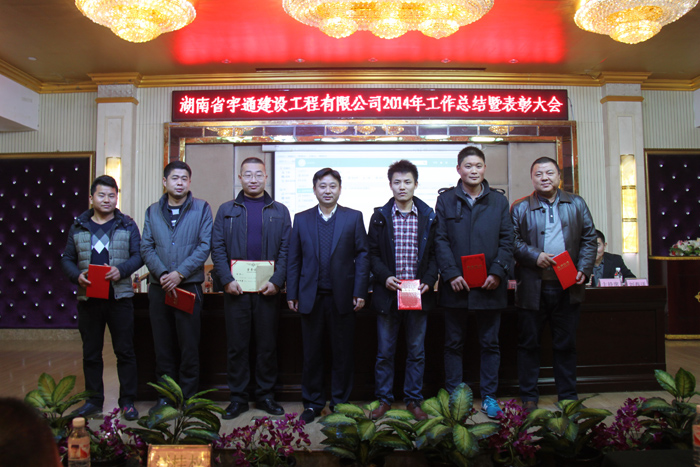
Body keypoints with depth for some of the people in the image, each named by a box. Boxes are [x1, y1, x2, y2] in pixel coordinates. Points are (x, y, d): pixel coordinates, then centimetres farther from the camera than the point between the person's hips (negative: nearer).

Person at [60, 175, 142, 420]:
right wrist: (77, 276, -9)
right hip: (88, 298, 2)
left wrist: (121, 270, -16)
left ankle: (127, 401, 13)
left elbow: (138, 255, 1)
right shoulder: (78, 227, 9)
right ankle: (93, 400, 23)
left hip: (119, 298, -2)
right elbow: (67, 259, 11)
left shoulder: (128, 225, 4)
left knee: (125, 351, 3)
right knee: (91, 353, 10)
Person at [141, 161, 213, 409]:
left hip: (189, 285, -3)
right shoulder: (153, 211, 12)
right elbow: (146, 247, 5)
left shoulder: (201, 208, 2)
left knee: (189, 345, 2)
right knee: (163, 344, 9)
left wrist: (180, 273, -13)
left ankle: (188, 397, 14)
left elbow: (205, 245, -5)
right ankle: (165, 395, 21)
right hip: (159, 287, 3)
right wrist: (162, 274, -10)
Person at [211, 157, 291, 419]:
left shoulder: (280, 211, 9)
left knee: (267, 345, 7)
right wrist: (227, 280, -9)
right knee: (237, 345, 6)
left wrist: (276, 281, -9)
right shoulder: (226, 210, 10)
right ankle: (238, 398, 18)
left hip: (267, 289, 0)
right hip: (236, 289, 0)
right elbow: (217, 248, 4)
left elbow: (286, 250, 4)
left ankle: (266, 395, 20)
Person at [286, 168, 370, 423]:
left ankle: (340, 402, 23)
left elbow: (362, 255, 0)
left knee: (343, 353, 8)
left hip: (342, 296, -1)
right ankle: (312, 403, 24)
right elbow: (294, 259, 7)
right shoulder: (301, 219, 8)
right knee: (311, 354, 10)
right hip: (311, 297, 1)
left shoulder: (353, 217, 3)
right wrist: (291, 293, 1)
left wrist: (360, 292, -7)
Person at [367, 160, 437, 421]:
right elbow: (373, 254, 3)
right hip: (388, 293, 0)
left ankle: (413, 400, 24)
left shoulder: (428, 217, 4)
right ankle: (384, 399, 23)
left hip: (418, 294, 1)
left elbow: (434, 254, 5)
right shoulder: (380, 216, 3)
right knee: (384, 351, 8)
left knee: (416, 351, 10)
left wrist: (428, 281, -9)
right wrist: (385, 277, -12)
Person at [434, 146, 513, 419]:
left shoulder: (498, 201, 9)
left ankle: (489, 396, 22)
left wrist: (497, 272, -8)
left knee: (490, 344, 9)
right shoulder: (445, 200, 5)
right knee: (453, 343, 8)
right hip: (456, 285, -1)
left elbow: (507, 239, 5)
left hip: (490, 285, 1)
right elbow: (440, 240, -1)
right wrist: (451, 274, -11)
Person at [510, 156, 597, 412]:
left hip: (567, 286, 2)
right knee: (528, 344, 6)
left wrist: (583, 269, -3)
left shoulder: (577, 204, 10)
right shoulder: (520, 208, 4)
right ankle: (529, 398, 19)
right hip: (532, 287, -2)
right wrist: (535, 256, -15)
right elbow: (512, 241, -1)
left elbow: (589, 239, 9)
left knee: (566, 345, 11)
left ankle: (568, 397, 26)